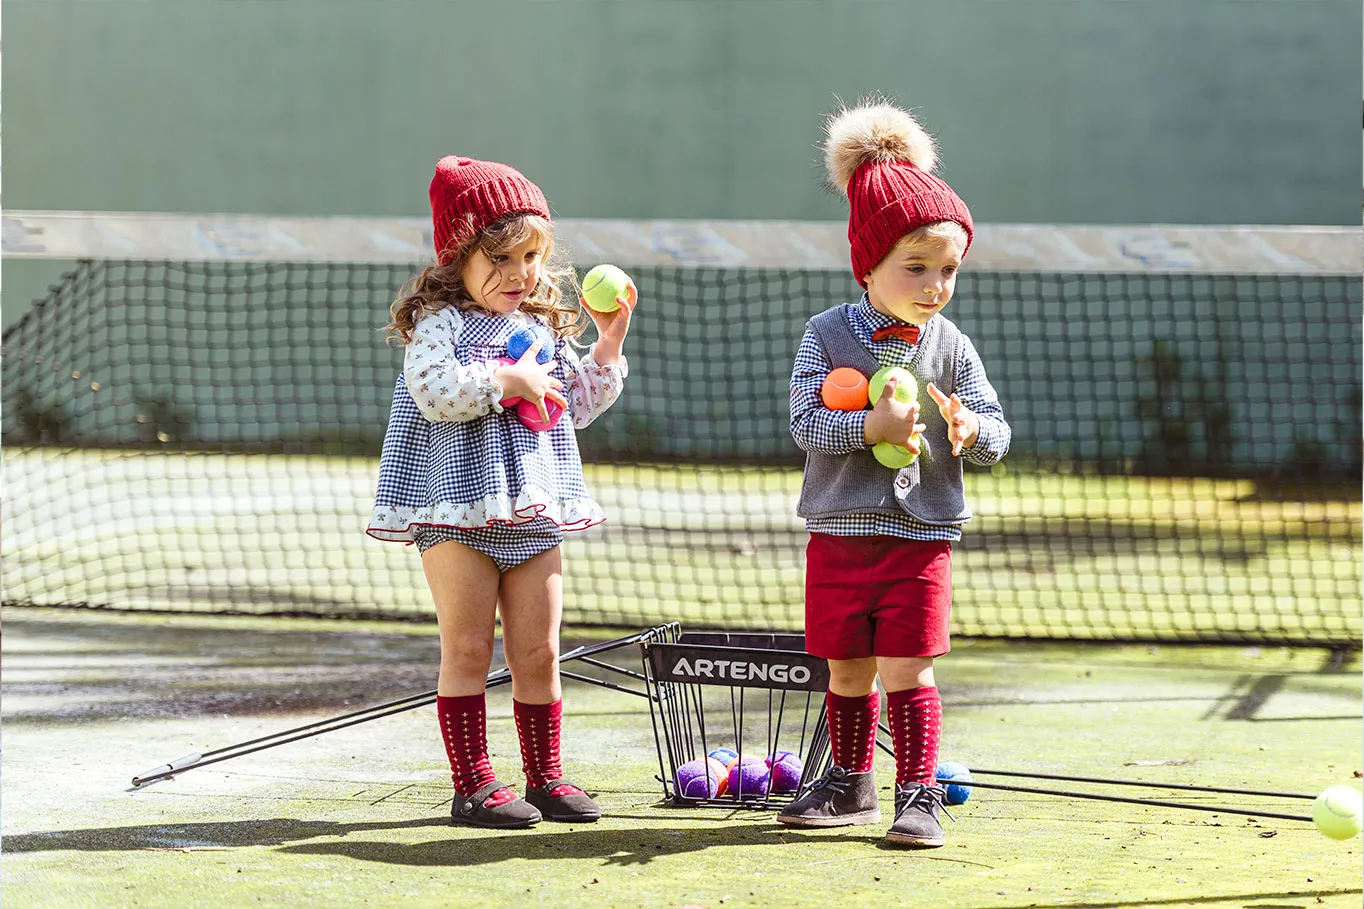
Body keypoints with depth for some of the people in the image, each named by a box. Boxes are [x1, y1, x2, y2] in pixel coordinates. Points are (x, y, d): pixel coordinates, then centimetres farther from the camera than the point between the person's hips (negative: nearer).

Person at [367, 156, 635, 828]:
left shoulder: (543, 329, 16)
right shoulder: (437, 322, -5)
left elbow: (578, 406, 21)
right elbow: (434, 391, -21)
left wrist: (608, 345, 10)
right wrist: (509, 381, -21)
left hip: (534, 516, 6)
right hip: (459, 509, -6)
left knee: (537, 652, 8)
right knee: (467, 651, -2)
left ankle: (544, 777, 16)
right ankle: (473, 785, 1)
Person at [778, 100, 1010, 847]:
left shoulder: (950, 346, 0)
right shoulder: (828, 334, -3)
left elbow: (997, 432, 0)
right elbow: (805, 420, -12)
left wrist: (971, 430, -23)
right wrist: (871, 427, -27)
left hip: (920, 535, -1)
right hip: (841, 530, 1)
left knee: (906, 670, -6)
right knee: (847, 670, 11)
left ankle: (918, 795, 0)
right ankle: (850, 785, 27)